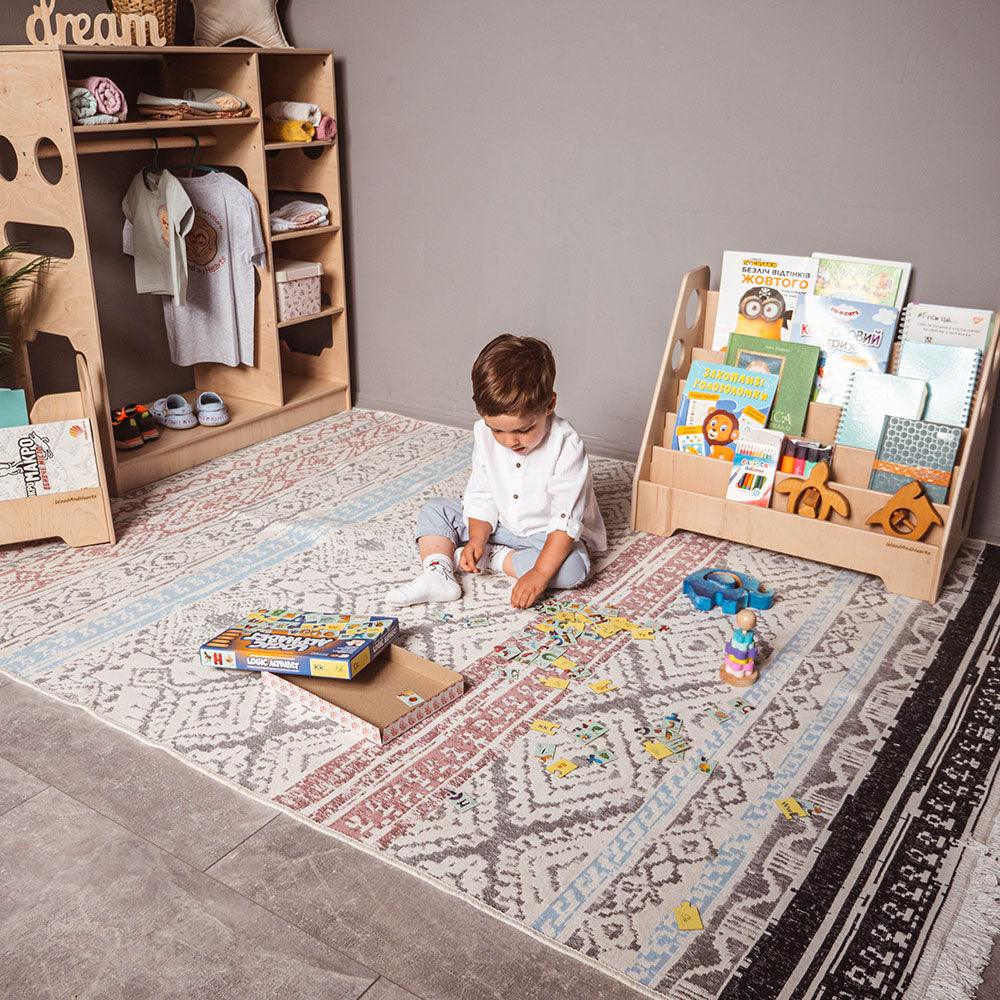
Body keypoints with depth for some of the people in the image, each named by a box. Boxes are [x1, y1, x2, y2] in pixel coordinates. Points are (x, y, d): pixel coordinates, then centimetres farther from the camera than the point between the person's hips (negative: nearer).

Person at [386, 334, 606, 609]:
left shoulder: (565, 446, -28)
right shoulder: (484, 433, -13)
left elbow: (566, 520, -29)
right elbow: (482, 496, -4)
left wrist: (539, 573, -36)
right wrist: (476, 539, -21)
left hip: (547, 534, -4)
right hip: (497, 525, 5)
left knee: (573, 567, -34)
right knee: (434, 509, -3)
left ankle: (492, 557, -20)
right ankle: (438, 574, -25)